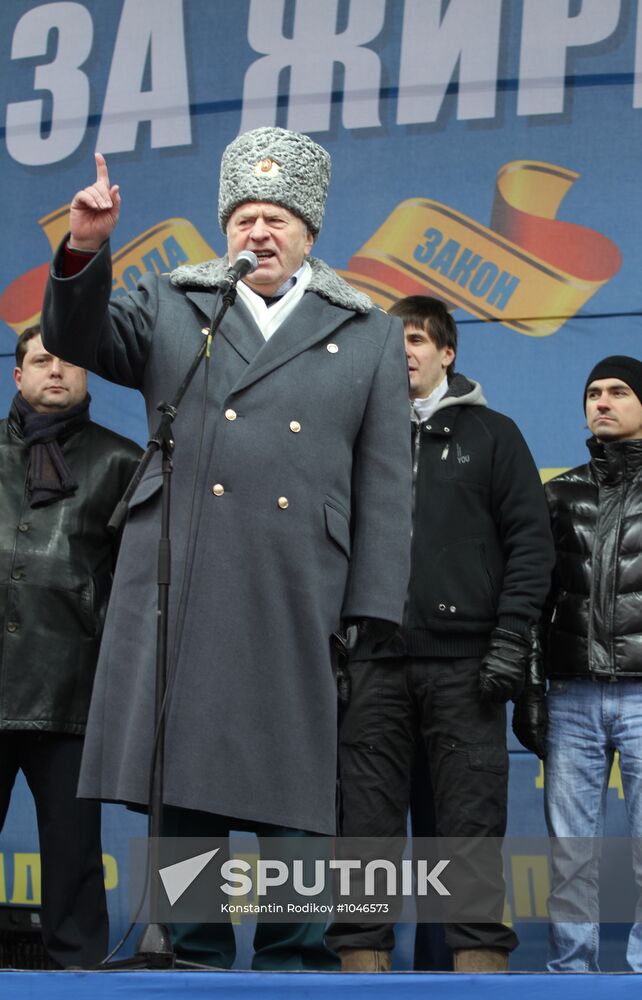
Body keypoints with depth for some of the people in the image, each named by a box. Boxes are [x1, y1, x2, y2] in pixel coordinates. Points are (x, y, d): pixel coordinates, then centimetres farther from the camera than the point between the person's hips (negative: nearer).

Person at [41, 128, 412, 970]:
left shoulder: (369, 337, 15)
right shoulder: (169, 307, 19)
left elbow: (385, 486, 9)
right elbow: (77, 338, 8)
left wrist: (371, 612, 0)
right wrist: (84, 252, -11)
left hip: (299, 603, -1)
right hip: (175, 587, 1)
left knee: (293, 789, 1)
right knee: (180, 779, 1)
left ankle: (293, 962, 11)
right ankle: (192, 959, 11)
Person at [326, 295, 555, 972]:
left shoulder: (490, 434, 10)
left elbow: (530, 541, 4)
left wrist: (509, 638, -6)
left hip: (464, 663, -2)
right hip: (374, 663, 2)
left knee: (472, 823, -2)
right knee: (367, 821, 2)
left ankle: (480, 957, 2)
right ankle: (362, 956, 6)